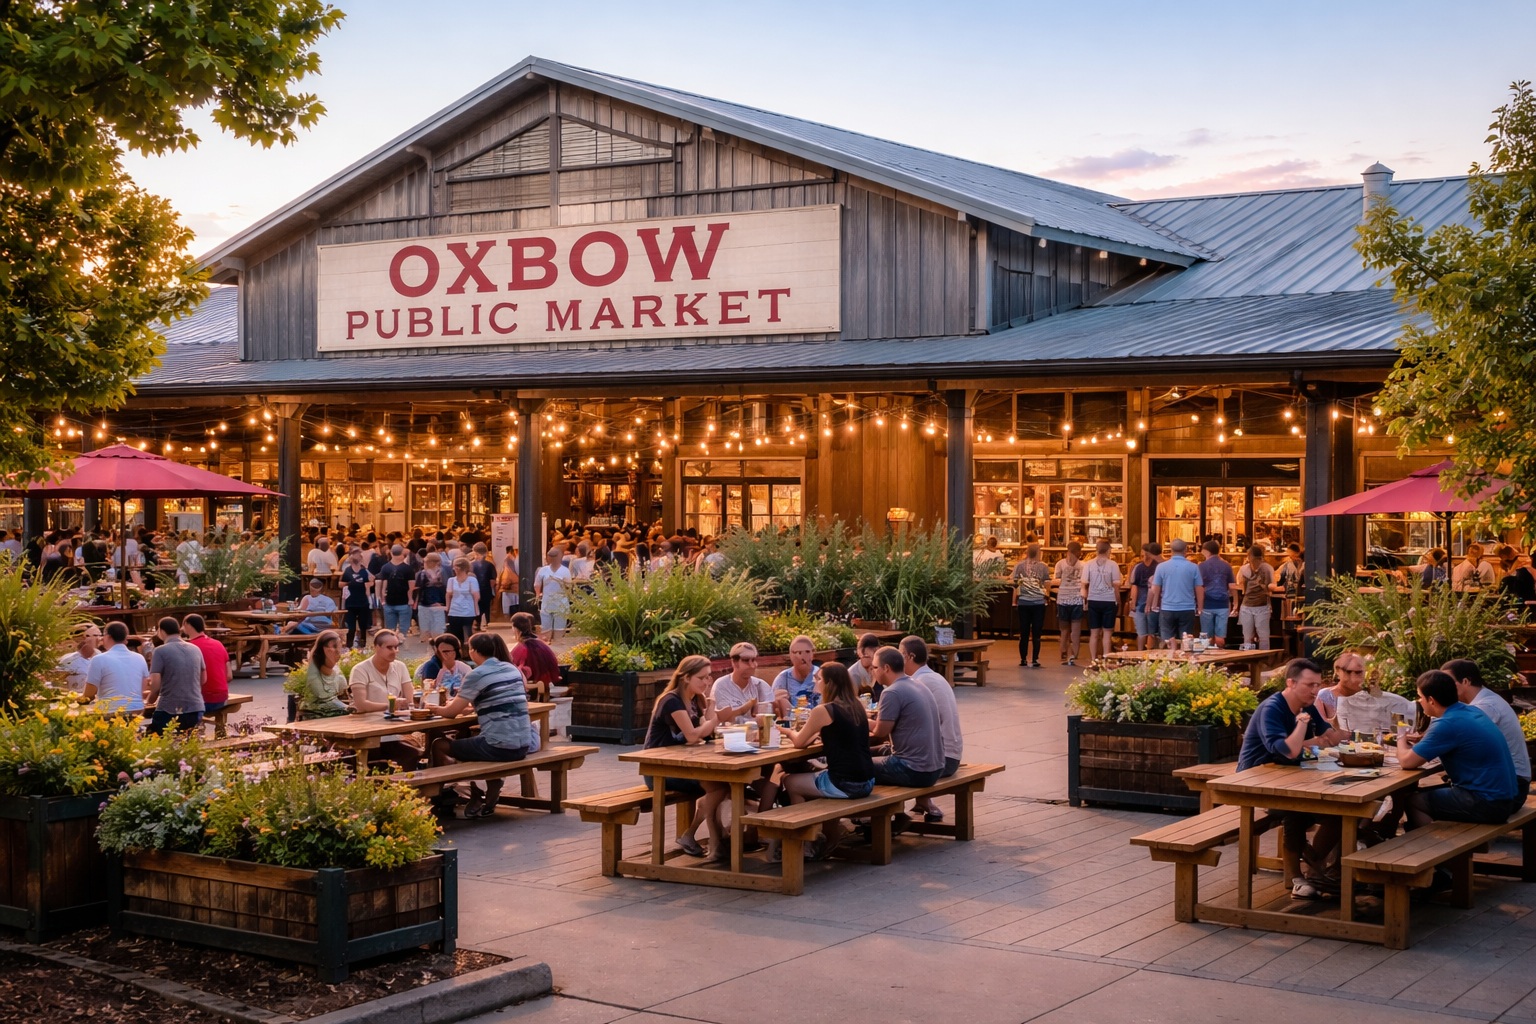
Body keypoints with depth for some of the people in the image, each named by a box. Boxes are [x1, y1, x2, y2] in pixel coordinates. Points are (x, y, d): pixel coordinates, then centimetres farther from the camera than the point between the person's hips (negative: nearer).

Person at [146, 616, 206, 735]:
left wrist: (150, 699, 9)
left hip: (169, 711, -5)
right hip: (196, 710, 5)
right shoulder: (196, 650, 8)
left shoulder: (160, 651, -9)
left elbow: (155, 685, -13)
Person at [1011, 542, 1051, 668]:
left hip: (1023, 602, 1)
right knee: (1036, 633, 2)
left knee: (1024, 632, 8)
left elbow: (1015, 584, 0)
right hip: (1039, 602, -1)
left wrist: (1014, 601, 7)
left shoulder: (1019, 566, 1)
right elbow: (1047, 584, -4)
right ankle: (1035, 659, -1)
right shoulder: (1042, 566, -3)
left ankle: (1023, 659, 10)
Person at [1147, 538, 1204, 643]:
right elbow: (1200, 590, 2)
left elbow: (1155, 590, 3)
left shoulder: (1161, 567, -3)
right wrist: (1200, 608, 14)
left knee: (1167, 641, 6)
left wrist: (1154, 605, 19)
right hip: (1187, 609, 0)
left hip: (1167, 609, 0)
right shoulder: (1193, 567, -3)